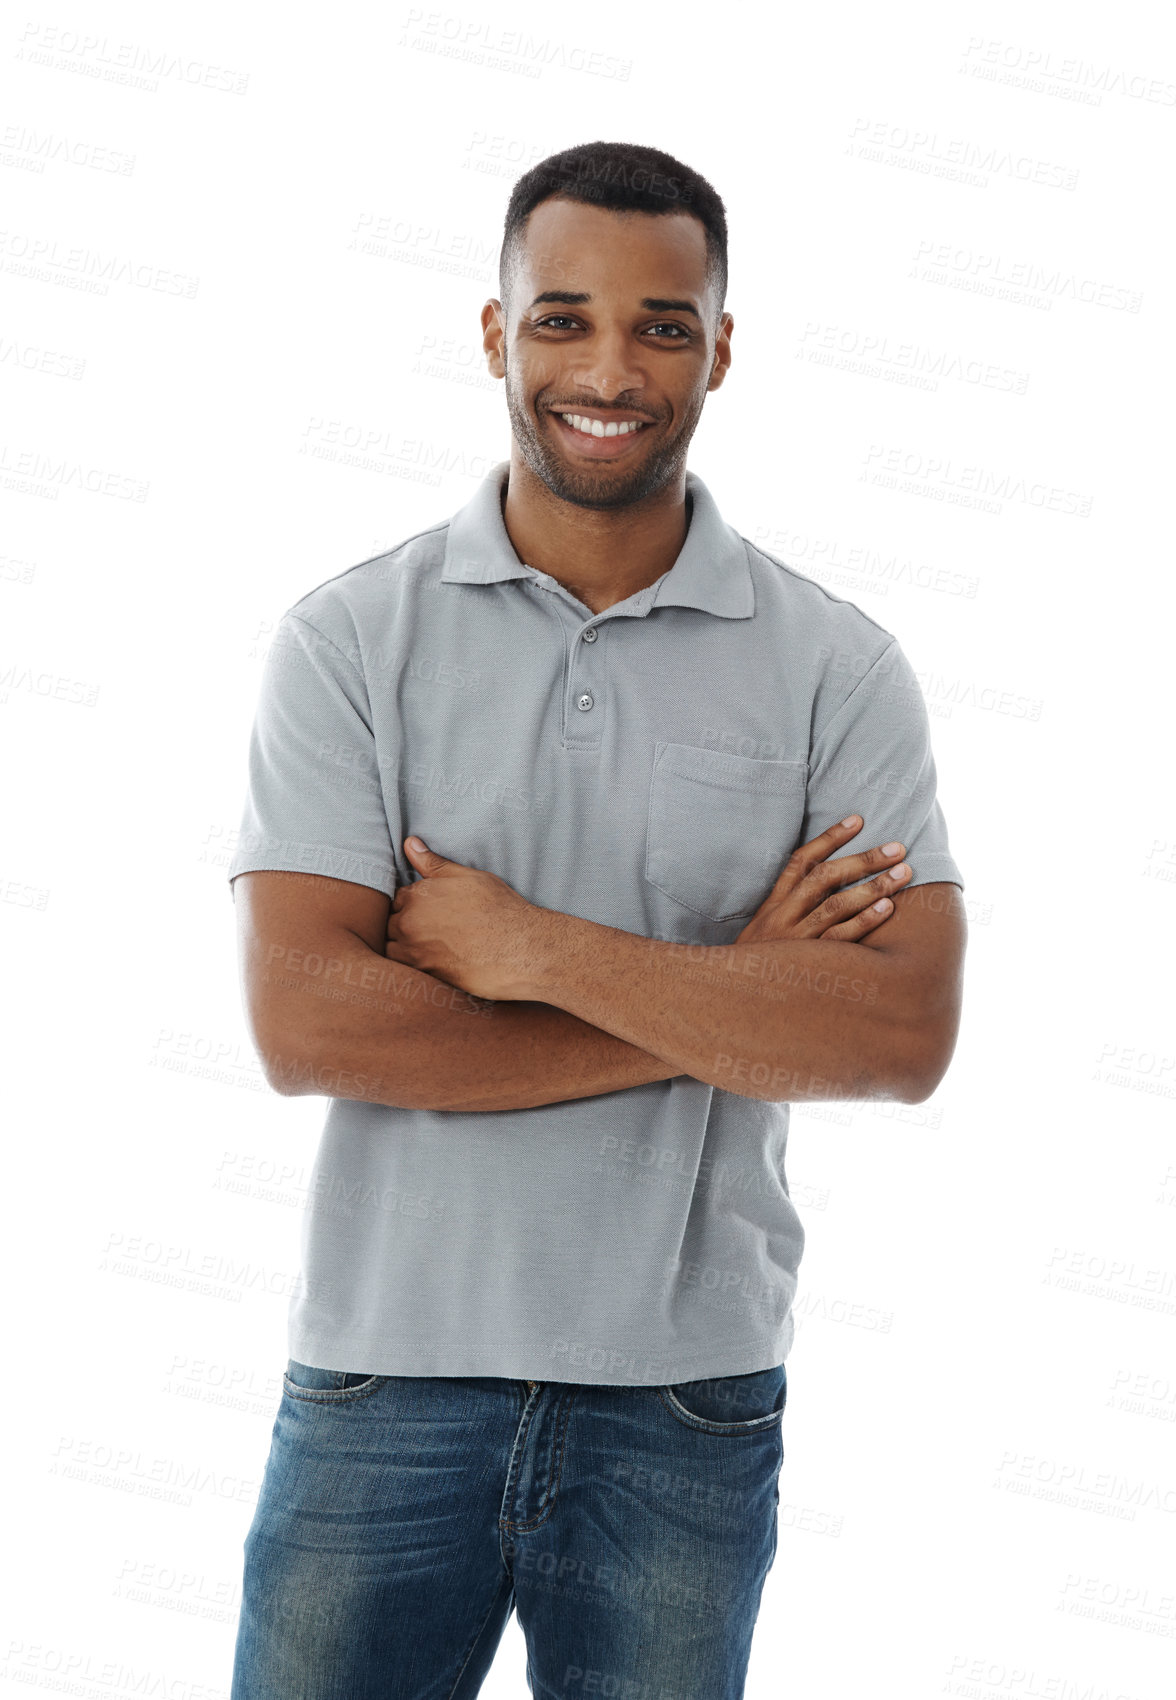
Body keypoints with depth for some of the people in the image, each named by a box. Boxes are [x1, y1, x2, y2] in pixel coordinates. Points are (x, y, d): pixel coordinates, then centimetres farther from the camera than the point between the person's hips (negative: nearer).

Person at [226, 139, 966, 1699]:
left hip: (687, 1405, 1)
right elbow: (305, 1023, -14)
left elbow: (905, 1032, -12)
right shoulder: (350, 638, -4)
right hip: (384, 1371, 0)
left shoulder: (836, 669, -2)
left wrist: (536, 947, -17)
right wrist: (721, 1003, -14)